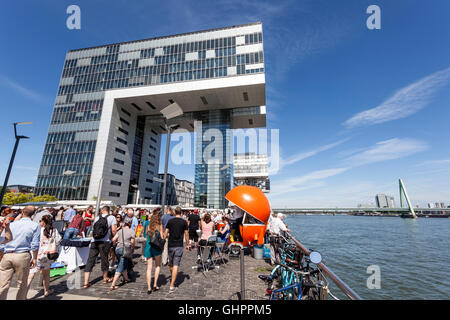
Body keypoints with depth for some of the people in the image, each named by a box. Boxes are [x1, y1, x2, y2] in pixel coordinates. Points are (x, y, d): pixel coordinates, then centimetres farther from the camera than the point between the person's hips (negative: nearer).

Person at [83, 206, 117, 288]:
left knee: (90, 260, 8)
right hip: (105, 241, -3)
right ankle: (105, 278, 30)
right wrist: (114, 238, 8)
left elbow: (94, 228, 22)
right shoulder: (111, 217, 0)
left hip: (94, 241, 3)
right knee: (104, 259, 11)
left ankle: (86, 282, 8)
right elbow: (114, 230, -9)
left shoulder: (97, 218, 14)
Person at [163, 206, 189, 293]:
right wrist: (187, 244, 11)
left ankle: (172, 279, 41)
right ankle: (172, 286, -3)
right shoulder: (184, 222, -4)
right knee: (176, 265, -1)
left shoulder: (170, 221, -1)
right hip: (179, 246, -2)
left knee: (171, 264, 20)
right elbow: (186, 234, 0)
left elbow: (165, 233, 0)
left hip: (170, 245, 3)